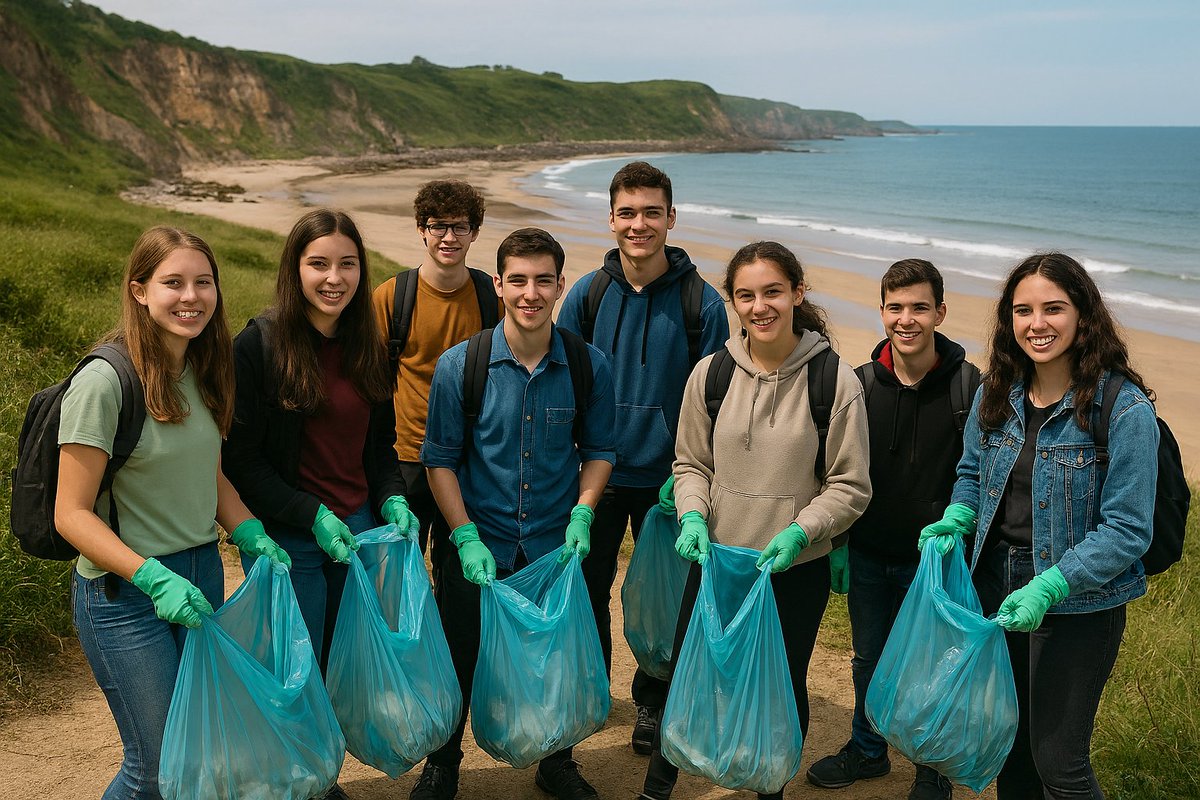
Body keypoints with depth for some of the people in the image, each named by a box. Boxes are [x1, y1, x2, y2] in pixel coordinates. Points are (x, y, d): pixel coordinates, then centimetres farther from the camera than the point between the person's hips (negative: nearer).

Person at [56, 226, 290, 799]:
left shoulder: (201, 370, 3)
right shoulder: (104, 380, -19)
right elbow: (71, 514, -16)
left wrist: (252, 537, -2)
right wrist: (154, 578, -25)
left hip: (202, 573, 7)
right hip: (125, 595, -7)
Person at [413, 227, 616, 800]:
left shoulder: (589, 366, -7)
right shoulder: (459, 365, -11)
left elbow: (598, 451, 4)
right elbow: (441, 459, -5)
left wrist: (582, 513, -11)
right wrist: (467, 538, -13)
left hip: (557, 549, 1)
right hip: (478, 549, -1)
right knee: (458, 665, 13)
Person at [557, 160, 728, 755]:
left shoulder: (701, 303, -7)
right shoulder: (586, 294, -2)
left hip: (667, 479, -1)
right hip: (596, 475, 2)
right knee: (587, 589, 14)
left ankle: (652, 704, 32)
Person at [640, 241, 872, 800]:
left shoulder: (836, 381, -11)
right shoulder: (711, 373, -4)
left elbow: (851, 486, -6)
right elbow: (691, 463, 7)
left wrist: (800, 531, -19)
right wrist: (693, 516, -11)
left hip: (796, 569, -2)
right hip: (715, 560, 2)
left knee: (784, 687, 15)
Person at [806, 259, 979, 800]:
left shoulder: (968, 385, -12)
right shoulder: (860, 383, -3)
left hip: (932, 561, -3)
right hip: (867, 556, 3)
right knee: (868, 659, 19)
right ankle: (867, 750, 40)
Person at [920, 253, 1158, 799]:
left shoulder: (1124, 409, -18)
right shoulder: (996, 392, -1)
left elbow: (1127, 530, -17)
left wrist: (1048, 588, -27)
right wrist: (957, 521, -7)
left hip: (1078, 606, -5)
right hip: (995, 586, 6)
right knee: (1010, 739, 22)